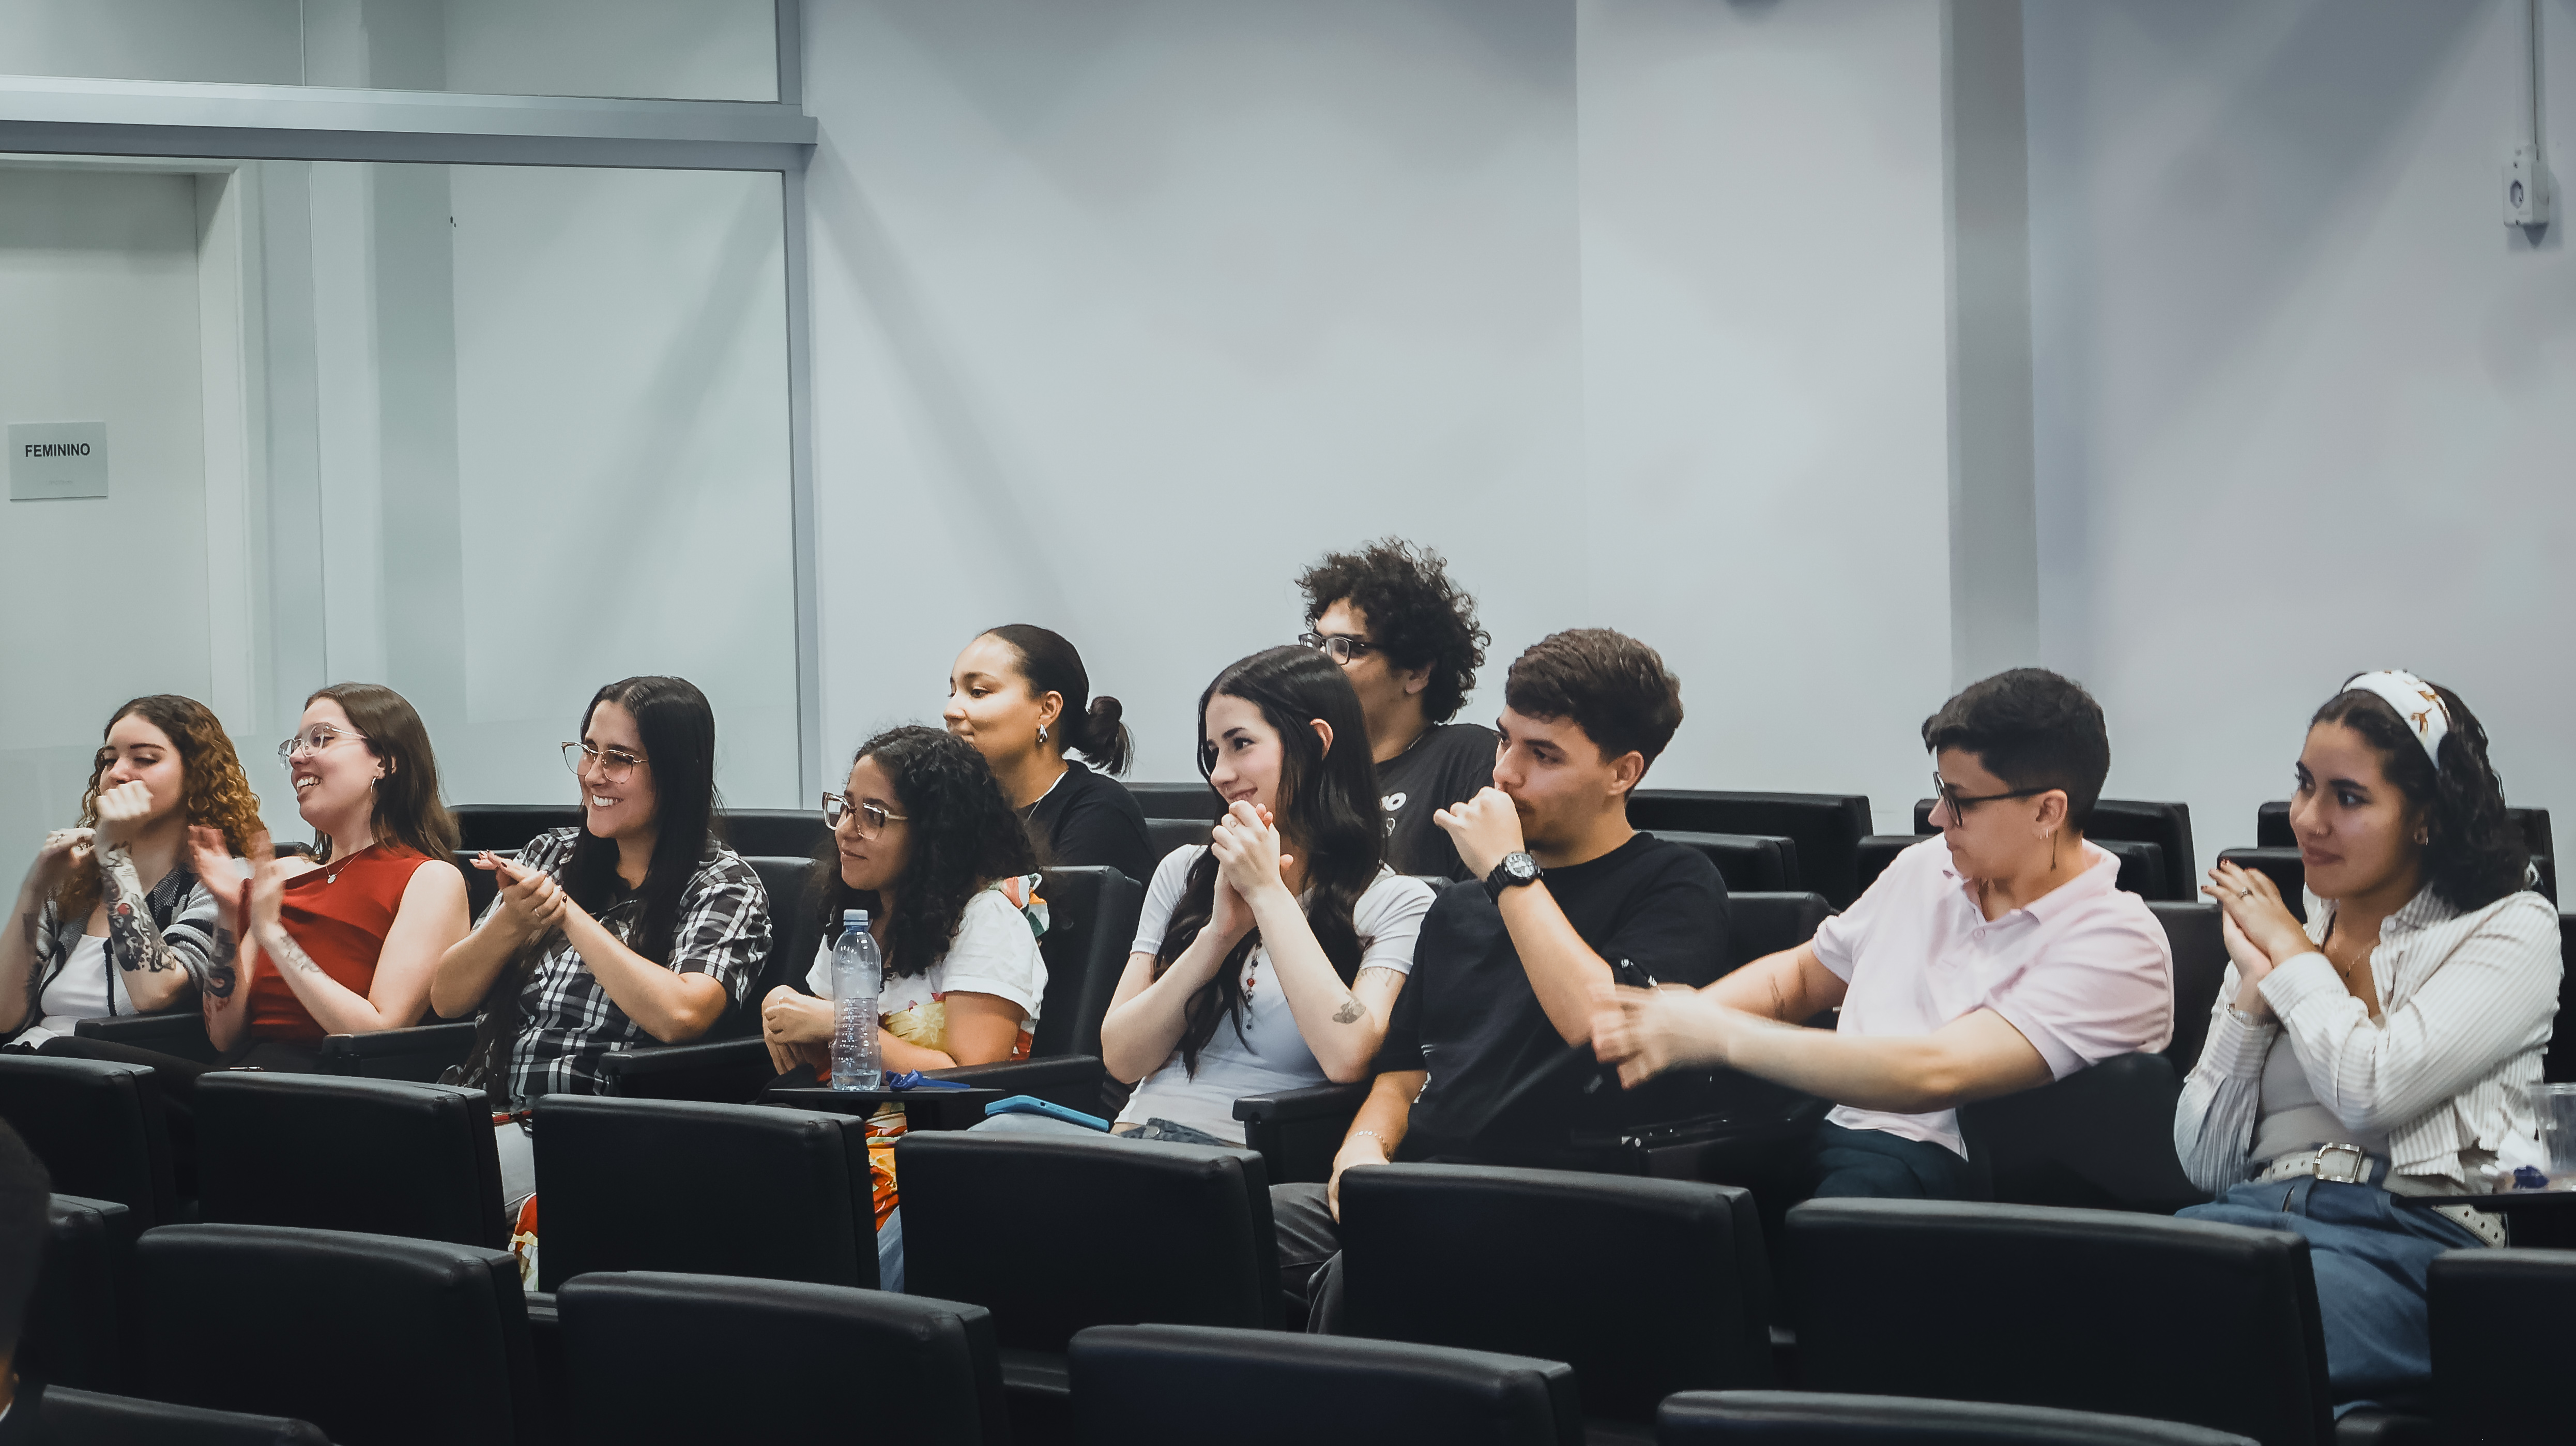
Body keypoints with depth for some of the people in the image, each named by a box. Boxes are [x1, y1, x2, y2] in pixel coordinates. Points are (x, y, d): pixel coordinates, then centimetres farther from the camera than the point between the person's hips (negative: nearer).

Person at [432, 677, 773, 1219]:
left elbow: (678, 1015, -18)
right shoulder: (550, 855, 18)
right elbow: (446, 998, 13)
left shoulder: (723, 885, 2)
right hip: (491, 1112, 5)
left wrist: (568, 912, -9)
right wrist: (512, 922, -7)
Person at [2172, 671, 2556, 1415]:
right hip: (2256, 1211, 5)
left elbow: (2373, 1090, -9)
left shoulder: (2513, 930, 8)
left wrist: (2292, 953, 7)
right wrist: (2253, 987, 7)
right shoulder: (2263, 939, 23)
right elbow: (2205, 1163, 16)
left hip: (2414, 1235, -5)